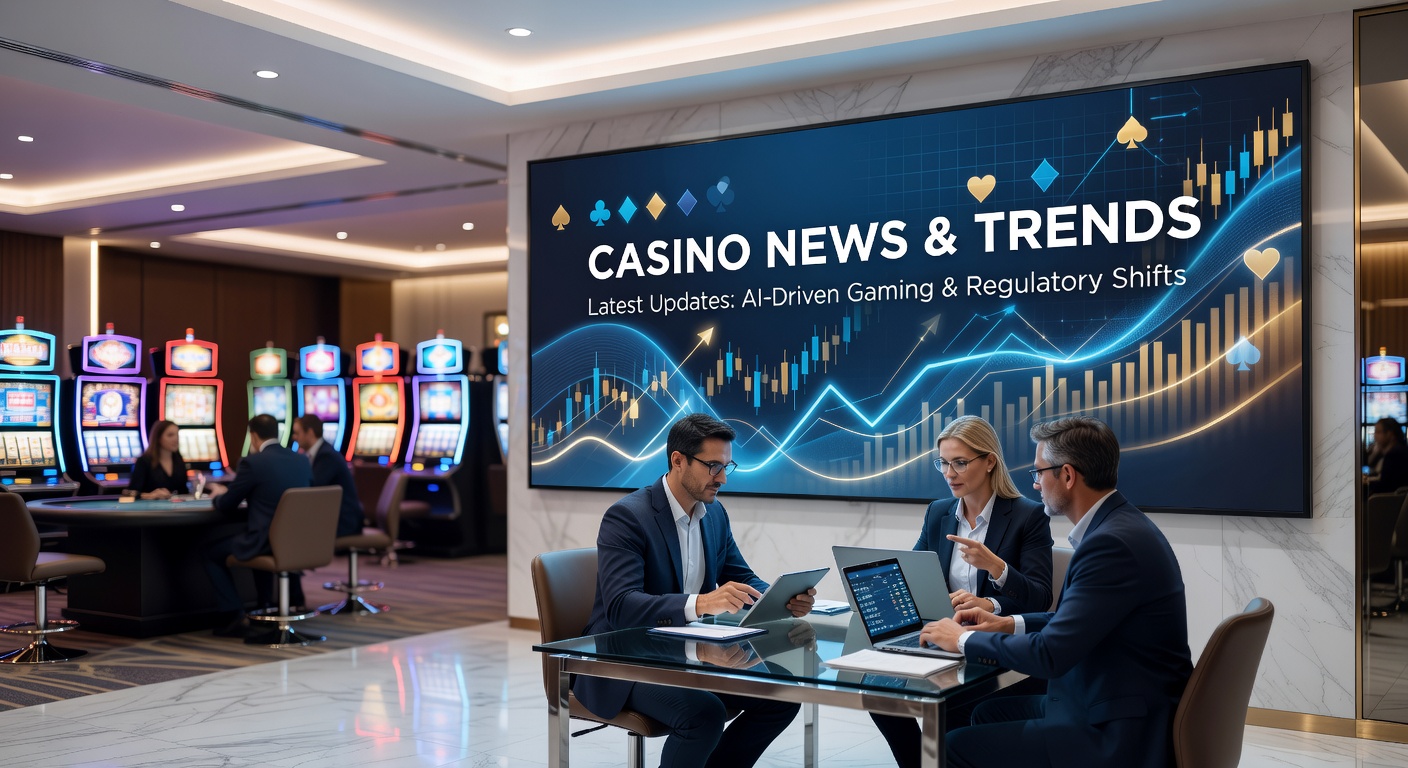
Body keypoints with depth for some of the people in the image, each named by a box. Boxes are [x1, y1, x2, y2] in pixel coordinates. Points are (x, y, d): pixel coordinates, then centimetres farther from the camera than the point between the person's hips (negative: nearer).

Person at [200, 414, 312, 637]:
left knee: (209, 551, 17)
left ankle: (233, 616, 9)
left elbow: (226, 506, 0)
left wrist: (219, 493, 23)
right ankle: (267, 606, 37)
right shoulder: (302, 461, 8)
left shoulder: (252, 462, -10)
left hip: (267, 543, -6)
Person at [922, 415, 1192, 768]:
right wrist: (1011, 623, 9)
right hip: (1115, 708, 10)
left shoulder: (1113, 543, -25)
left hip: (1122, 737, -10)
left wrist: (963, 639, -12)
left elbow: (1049, 655, -26)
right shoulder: (1118, 525, 7)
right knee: (989, 713, 19)